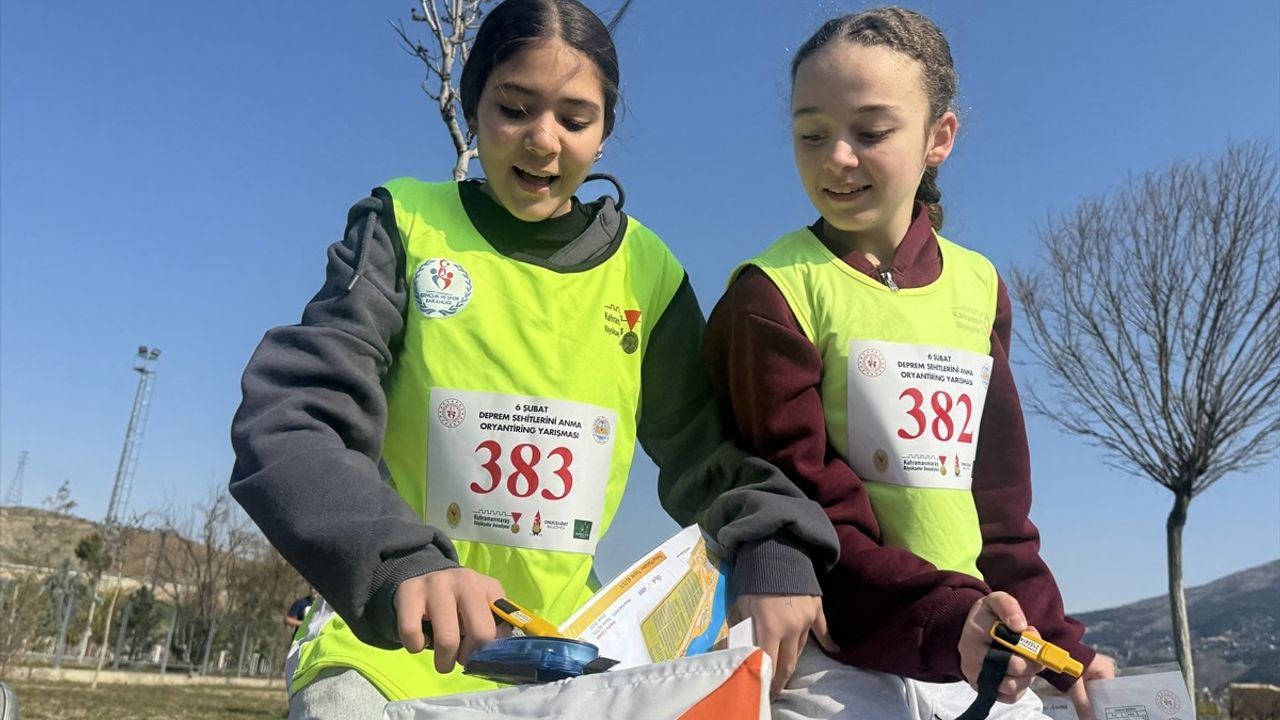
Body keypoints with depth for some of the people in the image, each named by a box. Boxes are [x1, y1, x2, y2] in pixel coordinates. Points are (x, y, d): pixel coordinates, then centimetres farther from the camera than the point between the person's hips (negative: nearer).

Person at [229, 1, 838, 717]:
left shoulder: (646, 271, 1)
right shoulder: (404, 224, -5)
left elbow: (714, 452, 6)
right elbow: (291, 422, -16)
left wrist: (775, 555, -15)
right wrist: (398, 562, -34)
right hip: (385, 653, -3)